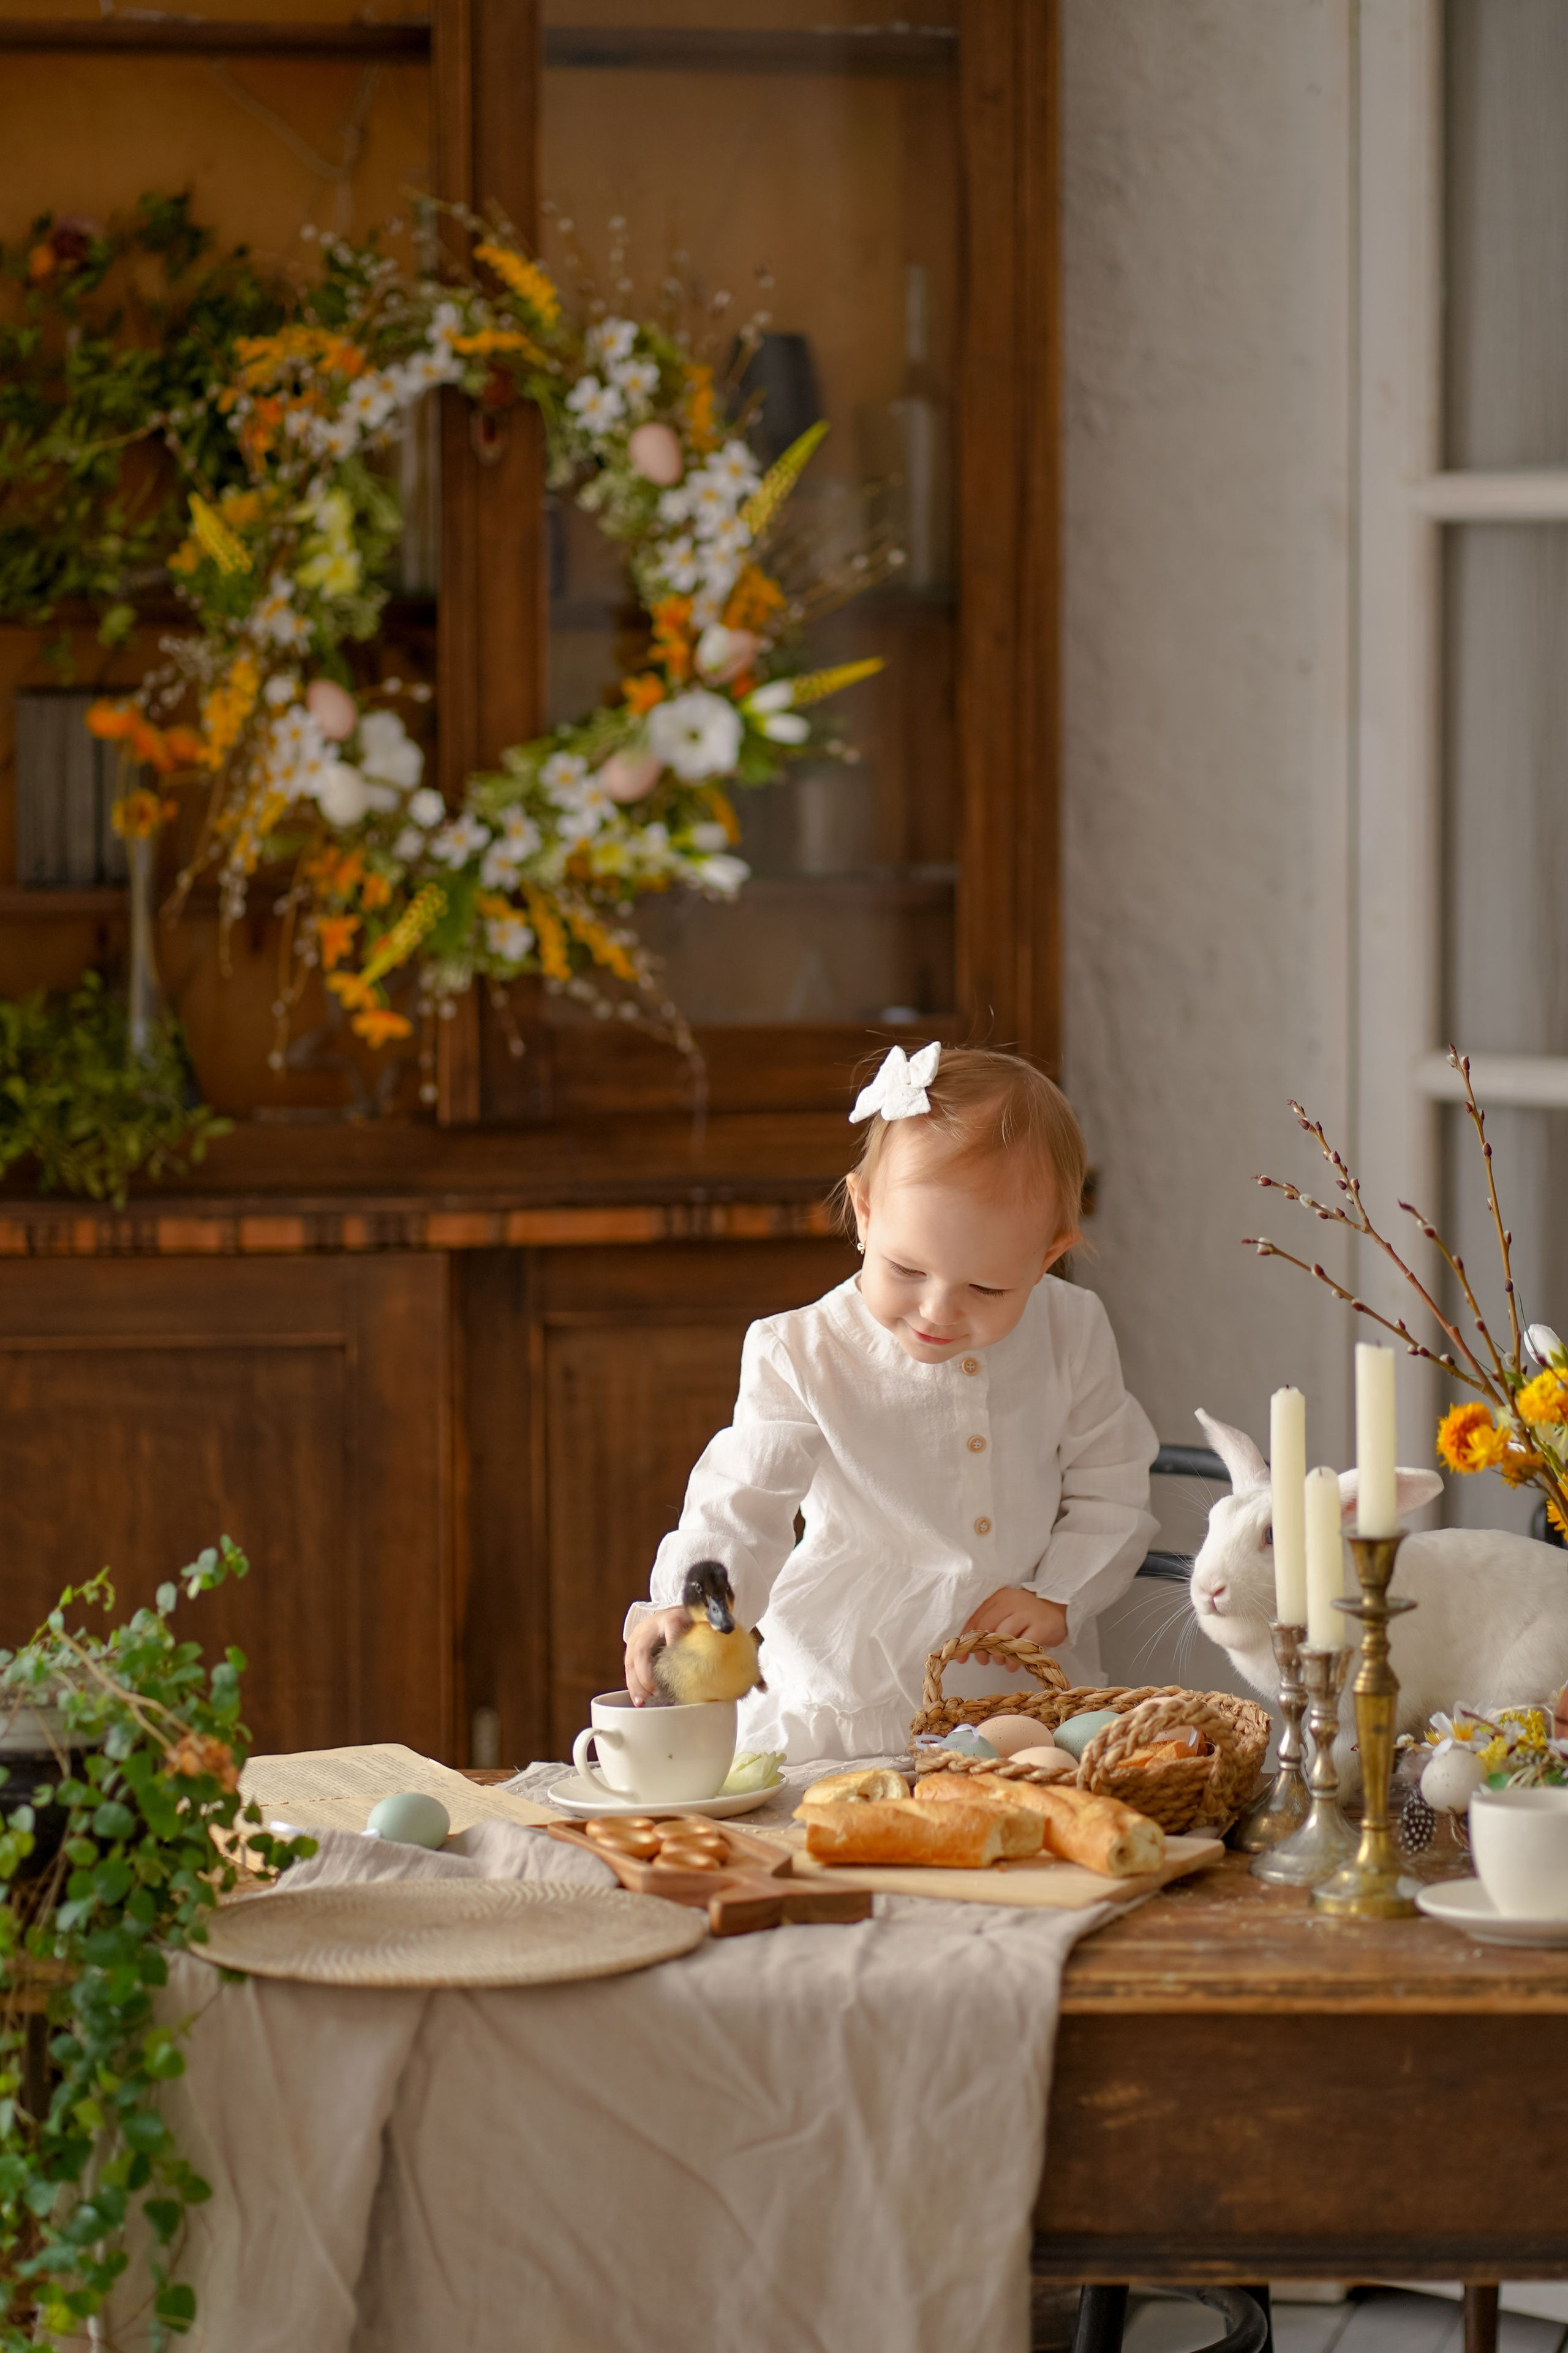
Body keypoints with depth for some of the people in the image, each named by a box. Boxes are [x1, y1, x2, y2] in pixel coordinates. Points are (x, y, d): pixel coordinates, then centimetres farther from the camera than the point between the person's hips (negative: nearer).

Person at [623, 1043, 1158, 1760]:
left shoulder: (1073, 1335, 2)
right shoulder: (806, 1359, -6)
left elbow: (1110, 1499, 11)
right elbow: (740, 1508, -11)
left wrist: (1058, 1599, -6)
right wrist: (687, 1609, -31)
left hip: (1029, 1701, 1)